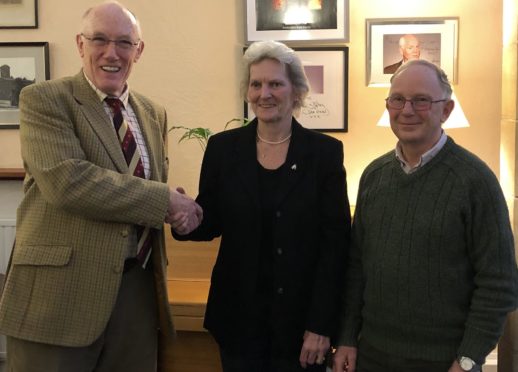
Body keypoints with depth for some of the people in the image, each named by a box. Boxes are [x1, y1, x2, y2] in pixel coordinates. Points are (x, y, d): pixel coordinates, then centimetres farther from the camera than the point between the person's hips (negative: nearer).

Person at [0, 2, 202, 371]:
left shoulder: (154, 114, 13)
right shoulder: (43, 99, -5)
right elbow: (66, 181, -20)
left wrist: (178, 208, -2)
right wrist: (165, 200, -17)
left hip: (138, 286, 6)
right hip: (60, 289, -5)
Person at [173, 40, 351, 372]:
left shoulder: (325, 151, -5)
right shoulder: (223, 147, 0)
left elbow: (336, 242, -7)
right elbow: (211, 222, 4)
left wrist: (321, 325, -11)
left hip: (301, 317, -1)